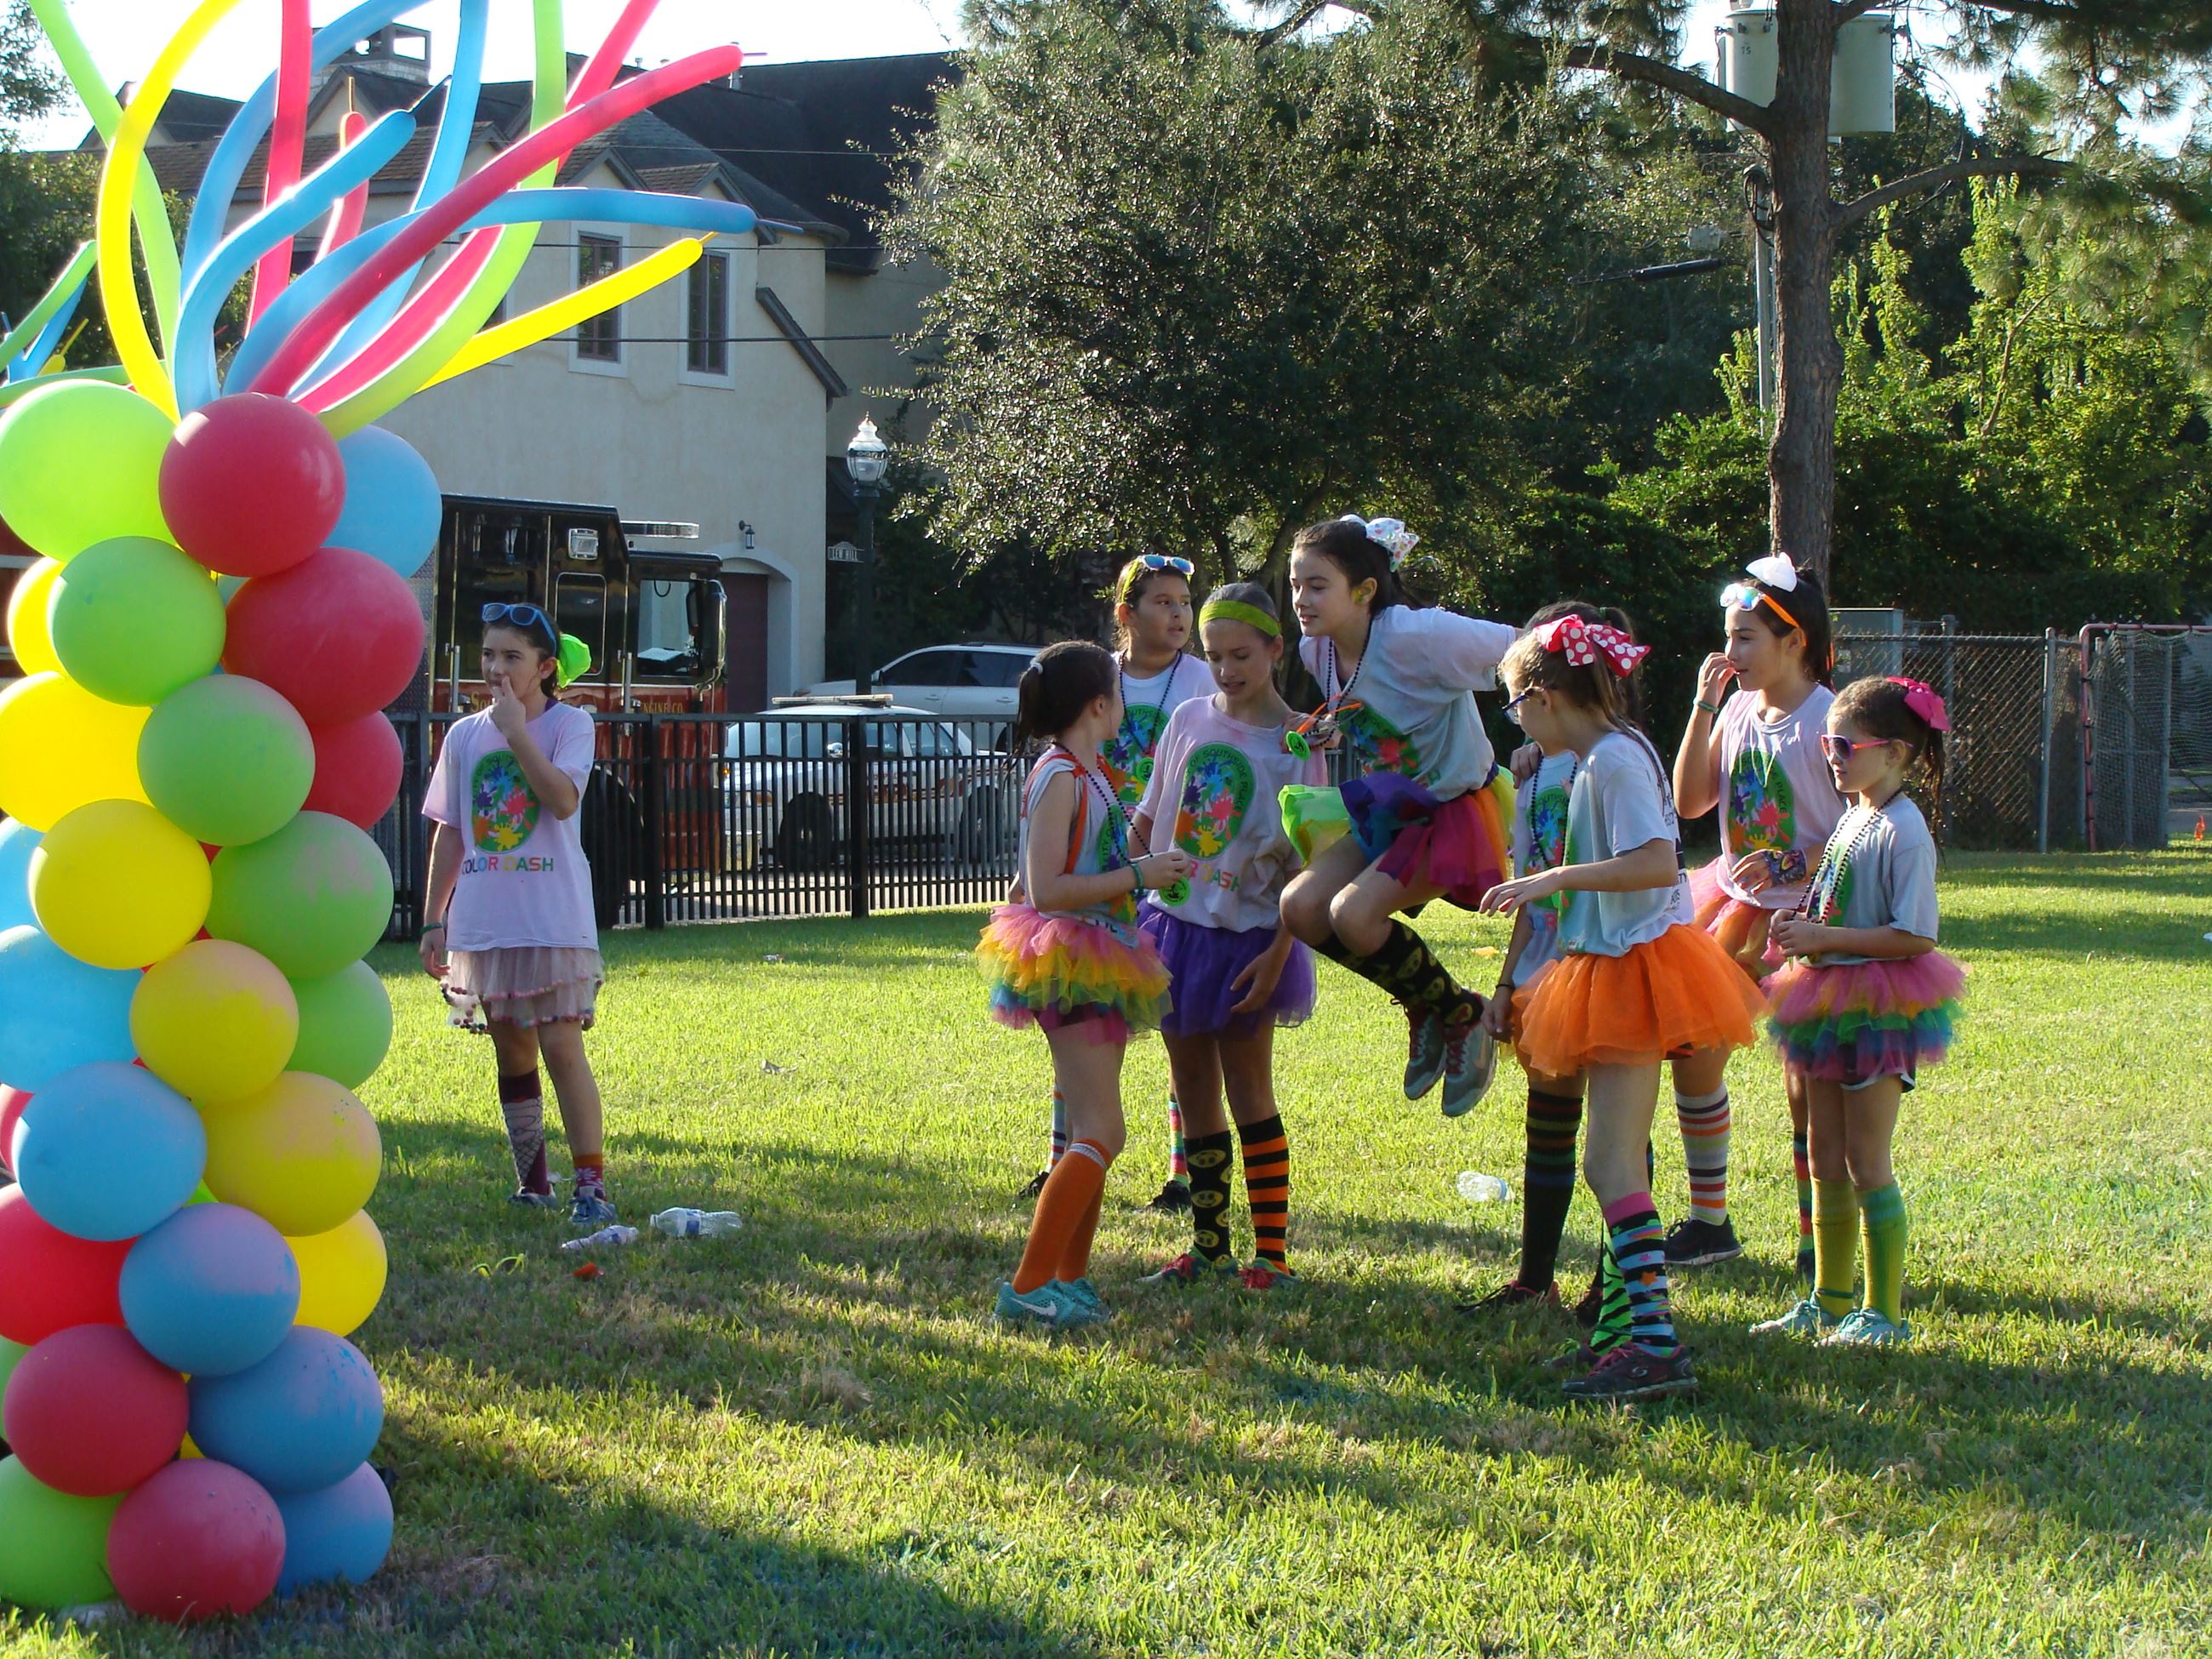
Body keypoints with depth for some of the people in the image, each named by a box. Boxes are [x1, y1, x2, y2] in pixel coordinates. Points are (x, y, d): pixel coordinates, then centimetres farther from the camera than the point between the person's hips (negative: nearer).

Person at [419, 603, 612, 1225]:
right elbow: (449, 833, 13)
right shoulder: (465, 736, 9)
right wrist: (433, 919, 11)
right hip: (484, 921, 4)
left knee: (562, 1047, -9)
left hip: (554, 918, -4)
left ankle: (591, 1184, -7)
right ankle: (532, 1183, 20)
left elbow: (564, 799, -20)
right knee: (512, 1052, 10)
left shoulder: (569, 725, -2)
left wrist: (517, 731, -18)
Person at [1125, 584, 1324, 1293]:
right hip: (1176, 922, 5)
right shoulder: (1189, 720, 4)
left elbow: (1303, 863, -10)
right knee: (1193, 1095, 10)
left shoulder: (1294, 744, -9)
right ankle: (1209, 1247, 18)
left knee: (1249, 1095, -1)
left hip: (1247, 935, -5)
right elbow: (1149, 820, 12)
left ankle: (1273, 1254, 4)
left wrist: (1277, 953, -16)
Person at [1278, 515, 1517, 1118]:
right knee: (1301, 907, -13)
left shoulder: (1415, 636, -25)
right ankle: (1425, 1007, 8)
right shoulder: (1318, 651, -1)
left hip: (1457, 809, -8)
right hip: (1389, 811, 8)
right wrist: (1331, 727, 3)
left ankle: (1463, 1015, 0)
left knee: (1354, 913, -25)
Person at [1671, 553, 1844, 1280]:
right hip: (1738, 906, 7)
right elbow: (1689, 802, 1)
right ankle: (1708, 1221, 20)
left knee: (1807, 1084, -3)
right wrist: (1704, 705, -4)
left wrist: (1791, 865, -25)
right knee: (1694, 1050, 7)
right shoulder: (1739, 711, 5)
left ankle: (1817, 1240, 8)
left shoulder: (1830, 721, -14)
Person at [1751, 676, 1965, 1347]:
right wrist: (1803, 927, 3)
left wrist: (1824, 938, -20)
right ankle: (1829, 1301, 22)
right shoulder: (1852, 819, 12)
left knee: (1867, 1165, -4)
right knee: (1826, 1161, 13)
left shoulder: (1904, 832, -16)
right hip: (1832, 1007, 9)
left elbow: (1914, 935, -22)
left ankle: (1885, 1311, 3)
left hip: (1879, 1008, -9)